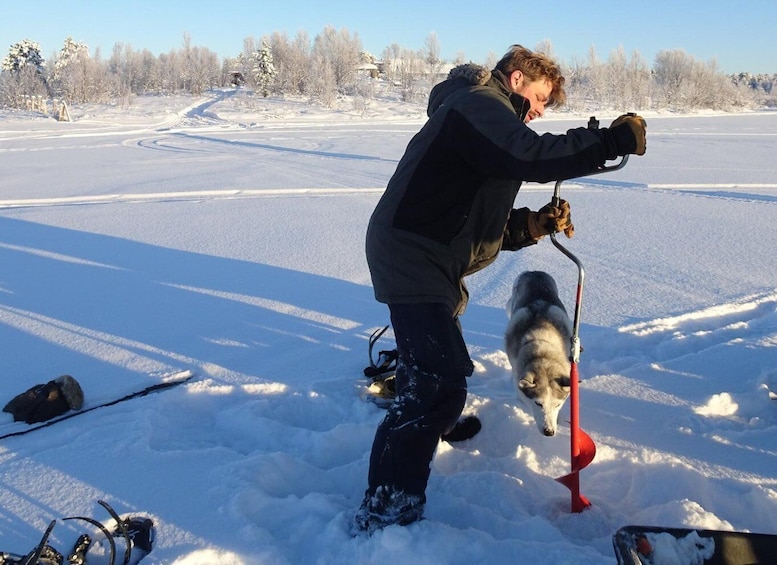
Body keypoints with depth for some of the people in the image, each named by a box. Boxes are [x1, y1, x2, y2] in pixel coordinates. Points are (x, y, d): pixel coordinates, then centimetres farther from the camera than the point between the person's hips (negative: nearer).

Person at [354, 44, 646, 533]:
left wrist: (535, 224, 1)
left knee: (439, 368, 32)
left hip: (428, 262, 11)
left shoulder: (488, 117, 23)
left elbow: (489, 224, 17)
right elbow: (531, 157, -31)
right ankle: (387, 511, -12)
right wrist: (613, 140, -24)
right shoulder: (479, 103, -10)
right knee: (441, 385, -18)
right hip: (414, 259, -11)